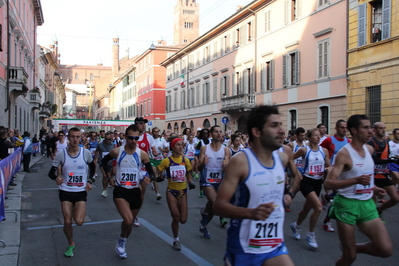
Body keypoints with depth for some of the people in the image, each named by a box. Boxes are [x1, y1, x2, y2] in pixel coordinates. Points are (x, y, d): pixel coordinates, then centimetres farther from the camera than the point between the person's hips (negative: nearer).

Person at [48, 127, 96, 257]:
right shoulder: (61, 155, -7)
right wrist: (56, 178, -20)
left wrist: (89, 181, 3)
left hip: (81, 192, 0)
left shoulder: (86, 153, -5)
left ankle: (75, 211, 25)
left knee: (79, 222, -11)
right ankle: (71, 245, 26)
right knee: (67, 222, 0)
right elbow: (51, 172, 1)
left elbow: (92, 167, 15)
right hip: (65, 192, 0)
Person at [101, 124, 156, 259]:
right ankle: (121, 240, 9)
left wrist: (148, 178, -24)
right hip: (120, 191, -2)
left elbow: (152, 173, -1)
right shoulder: (117, 152, -6)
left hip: (136, 191, 2)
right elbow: (104, 161, 14)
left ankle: (122, 244, 44)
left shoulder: (142, 154, -6)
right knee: (128, 220, -22)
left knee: (130, 222, 16)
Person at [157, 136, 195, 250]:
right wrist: (158, 177, -24)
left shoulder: (185, 160, -1)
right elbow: (157, 172, -4)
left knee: (183, 220, 0)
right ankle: (176, 240, 23)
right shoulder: (167, 161, -9)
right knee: (176, 218, -3)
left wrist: (190, 182, -4)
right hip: (171, 192, -2)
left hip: (183, 192, 3)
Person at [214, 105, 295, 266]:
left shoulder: (282, 158, 1)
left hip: (275, 246, 5)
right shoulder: (240, 162, -17)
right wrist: (251, 212, -34)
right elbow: (218, 206, -20)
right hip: (243, 248, -4)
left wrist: (287, 194, 10)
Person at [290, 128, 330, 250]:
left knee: (307, 208, 17)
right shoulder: (304, 150, -7)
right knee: (318, 207, -21)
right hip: (306, 181, -5)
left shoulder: (324, 150, 4)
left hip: (318, 182, 5)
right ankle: (311, 235, -4)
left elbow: (328, 167, 11)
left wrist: (328, 169, -11)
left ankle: (296, 226, 46)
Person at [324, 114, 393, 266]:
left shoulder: (370, 150, 6)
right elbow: (328, 184, -23)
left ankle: (354, 248, 21)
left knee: (386, 250, -4)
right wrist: (356, 180, -33)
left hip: (368, 204, 6)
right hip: (347, 204, -6)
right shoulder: (344, 154, -16)